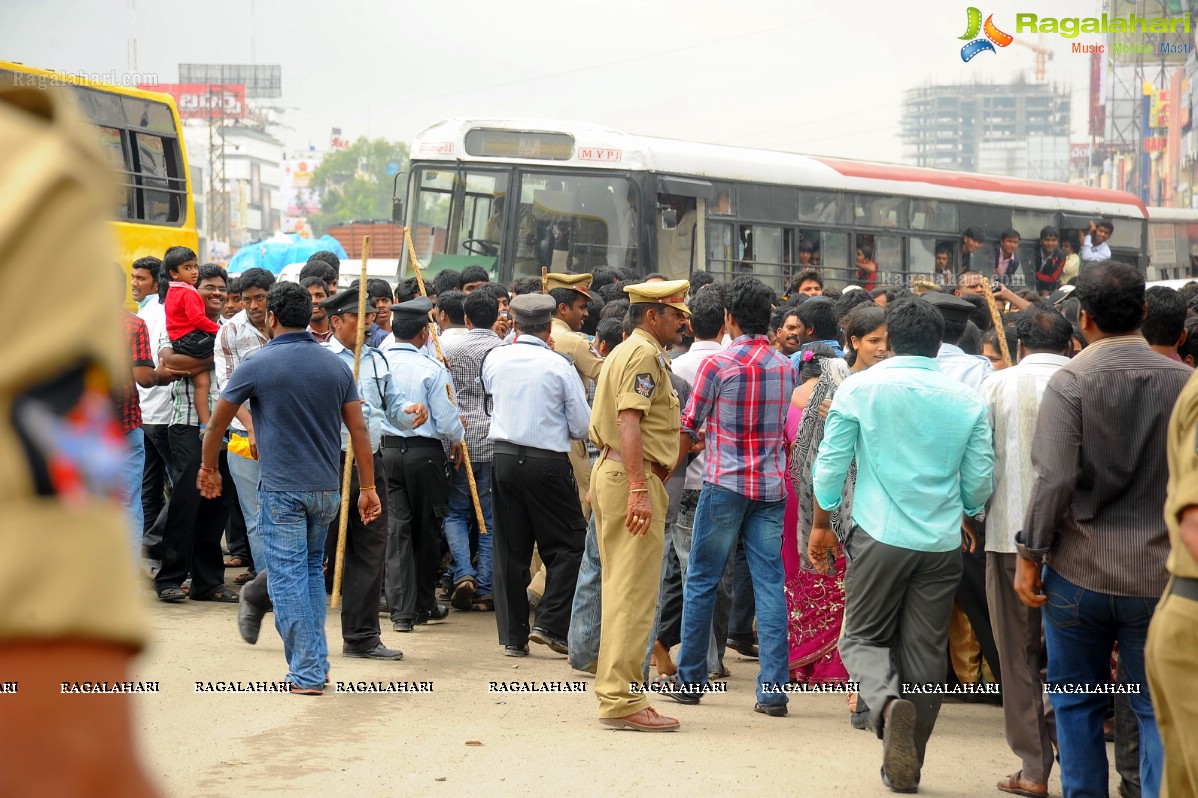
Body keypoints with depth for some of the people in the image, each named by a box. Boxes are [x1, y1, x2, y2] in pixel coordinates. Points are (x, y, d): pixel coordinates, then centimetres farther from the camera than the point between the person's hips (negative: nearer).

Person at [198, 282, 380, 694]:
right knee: (312, 570, 20)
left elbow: (217, 422, 3)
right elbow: (358, 429, 5)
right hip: (326, 489, 5)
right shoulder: (336, 365, 5)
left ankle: (306, 673, -4)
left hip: (282, 489, -5)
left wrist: (208, 467, 19)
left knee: (288, 577, -1)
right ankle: (316, 663, 20)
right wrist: (368, 487, 10)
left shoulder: (257, 365, -6)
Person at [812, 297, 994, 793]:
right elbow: (980, 481, 8)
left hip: (879, 536, -2)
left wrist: (821, 524, 14)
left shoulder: (860, 388, -3)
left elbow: (830, 464, 0)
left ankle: (888, 703, -22)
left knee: (863, 638, 10)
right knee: (925, 653, 10)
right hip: (942, 543, 2)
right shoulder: (967, 401, 4)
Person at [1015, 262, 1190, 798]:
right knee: (1157, 710, 7)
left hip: (1079, 572, -1)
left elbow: (1054, 479, -15)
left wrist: (1029, 556, -7)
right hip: (1159, 576, 1)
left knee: (1076, 703, 15)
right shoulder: (1183, 381, -3)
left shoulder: (1070, 382, -10)